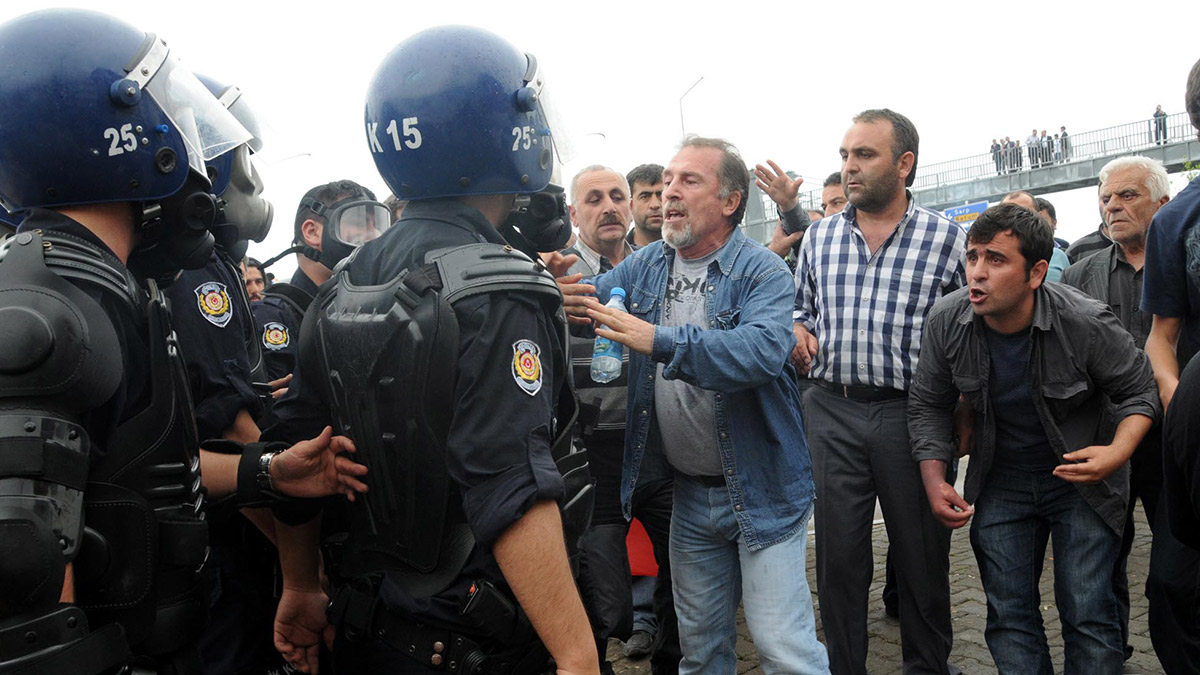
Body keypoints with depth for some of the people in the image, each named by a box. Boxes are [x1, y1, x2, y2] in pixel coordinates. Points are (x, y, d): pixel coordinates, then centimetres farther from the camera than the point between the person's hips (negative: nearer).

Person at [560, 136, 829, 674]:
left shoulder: (761, 270, -14)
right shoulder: (647, 264, 4)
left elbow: (763, 349, -31)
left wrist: (661, 341, -41)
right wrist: (562, 292, -24)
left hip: (761, 489, -5)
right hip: (690, 492, 6)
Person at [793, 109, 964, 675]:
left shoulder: (947, 238, -2)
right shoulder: (820, 236, 9)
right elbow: (801, 308, 22)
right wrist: (798, 332, -1)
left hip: (913, 413, -2)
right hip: (832, 411, 3)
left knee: (921, 554, 10)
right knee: (838, 554, 8)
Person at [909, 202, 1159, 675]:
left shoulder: (1085, 323, -22)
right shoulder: (947, 321, -14)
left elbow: (1139, 391, -6)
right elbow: (929, 405, -2)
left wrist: (1118, 453, -24)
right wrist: (934, 481, -11)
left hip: (1081, 479, -2)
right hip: (999, 482, 3)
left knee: (1087, 613, -1)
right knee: (1008, 614, 8)